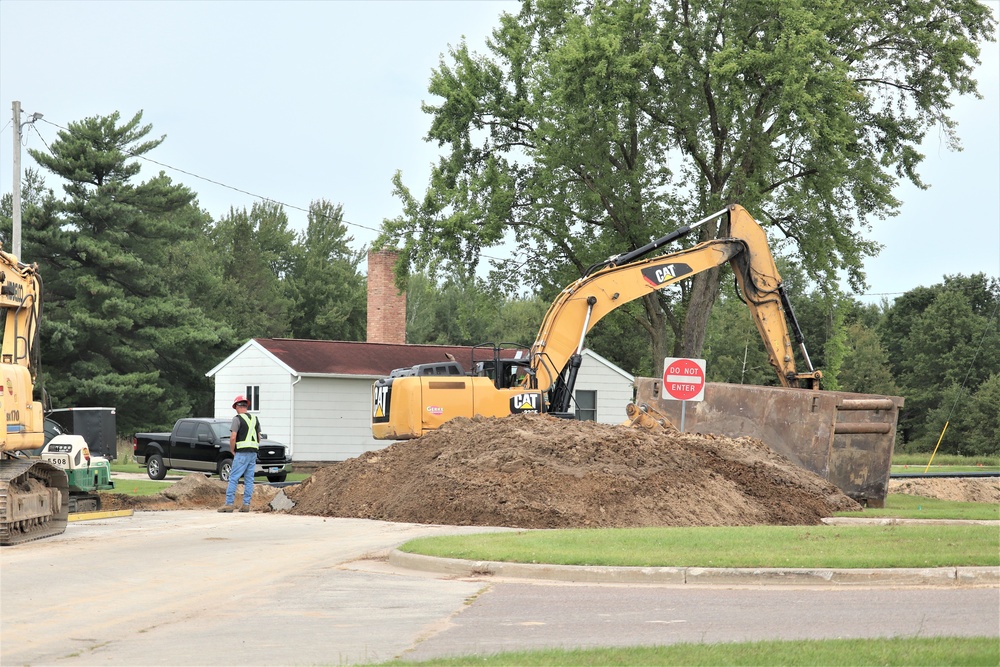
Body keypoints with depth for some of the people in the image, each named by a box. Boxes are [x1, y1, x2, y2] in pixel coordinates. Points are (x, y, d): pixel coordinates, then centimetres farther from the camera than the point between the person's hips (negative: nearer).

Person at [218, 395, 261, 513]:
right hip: (253, 452, 7)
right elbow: (259, 437, 17)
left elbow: (233, 437, -14)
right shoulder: (255, 419, 13)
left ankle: (229, 504, -8)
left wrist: (232, 450, -1)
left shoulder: (237, 419, -8)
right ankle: (246, 504, 6)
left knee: (233, 478, -4)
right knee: (249, 480, 7)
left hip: (242, 453, -7)